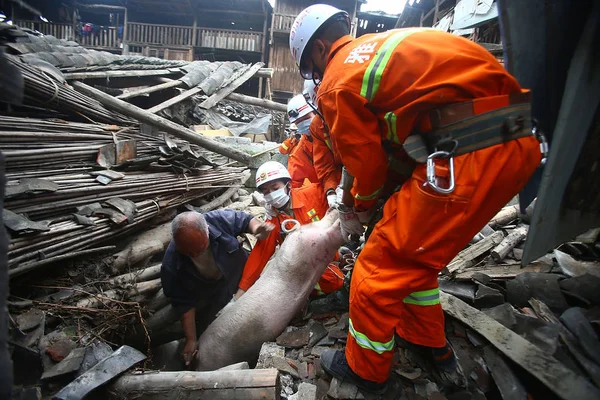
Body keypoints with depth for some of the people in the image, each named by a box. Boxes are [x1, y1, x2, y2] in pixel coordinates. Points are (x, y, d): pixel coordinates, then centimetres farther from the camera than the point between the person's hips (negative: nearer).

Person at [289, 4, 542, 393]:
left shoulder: (337, 83, -2)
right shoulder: (384, 45, 24)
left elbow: (368, 161, 1)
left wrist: (362, 208, 21)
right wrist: (383, 198, 27)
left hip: (469, 155, -9)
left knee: (382, 263, 4)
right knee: (416, 254, 23)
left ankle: (365, 369, 26)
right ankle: (429, 343, 43)